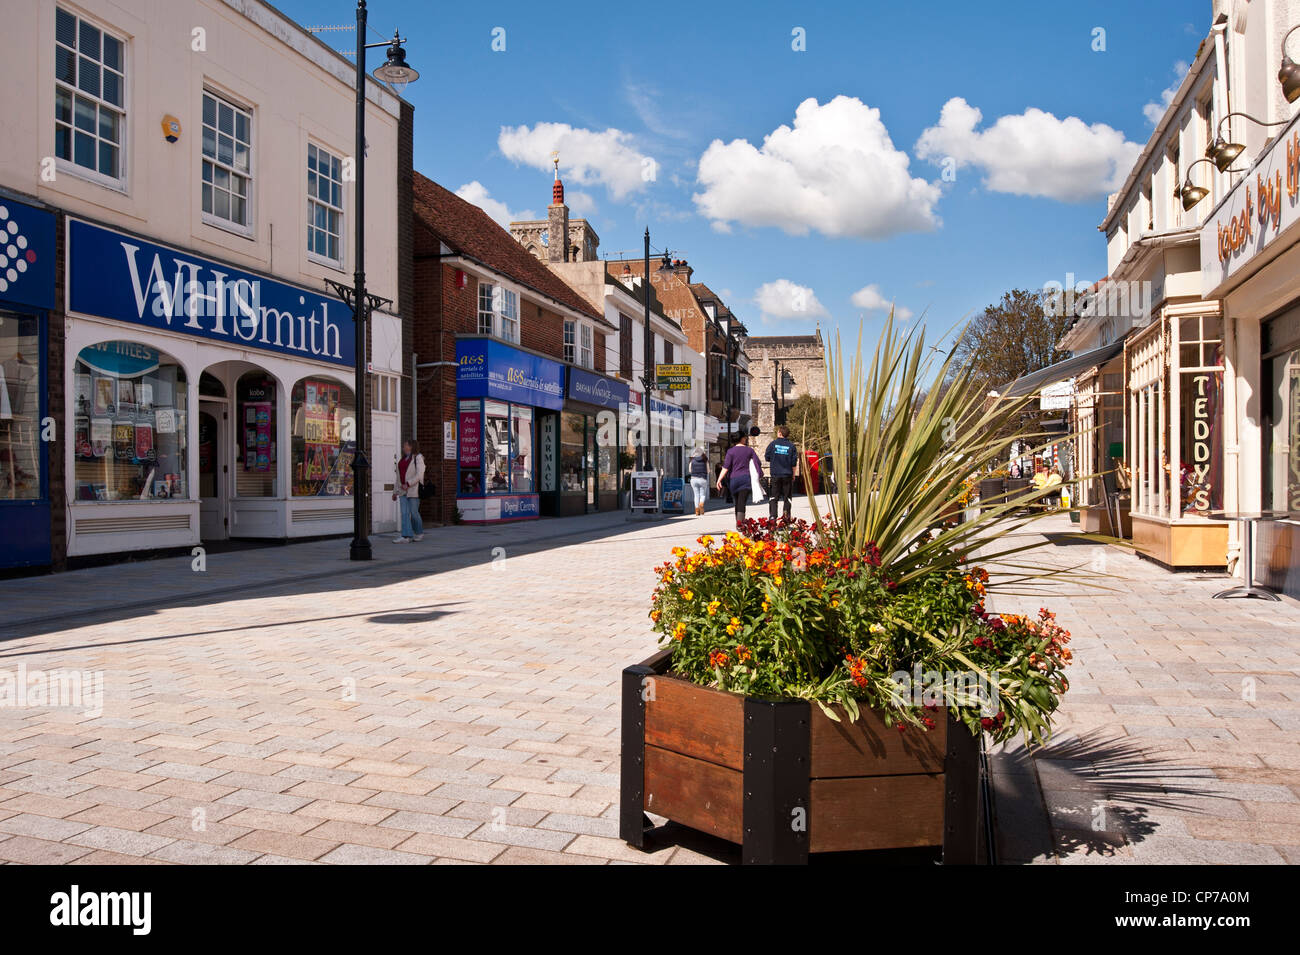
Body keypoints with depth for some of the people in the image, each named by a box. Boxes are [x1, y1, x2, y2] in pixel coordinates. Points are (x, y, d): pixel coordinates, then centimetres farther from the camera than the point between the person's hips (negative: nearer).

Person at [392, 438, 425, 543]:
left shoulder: (418, 458, -4)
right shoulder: (401, 459, 18)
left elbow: (419, 475, -12)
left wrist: (408, 484, -19)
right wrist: (395, 491, 18)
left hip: (413, 490, -6)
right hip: (402, 491, 6)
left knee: (414, 512, -1)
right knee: (404, 513, -3)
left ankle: (419, 533, 17)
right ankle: (406, 536, -7)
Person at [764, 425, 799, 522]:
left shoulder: (773, 444, -3)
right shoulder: (791, 445, -1)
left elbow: (767, 457, 4)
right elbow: (794, 463, 1)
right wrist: (793, 475, 11)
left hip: (775, 474, 0)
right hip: (787, 474, 0)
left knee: (774, 496, 5)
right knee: (787, 497, 8)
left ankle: (772, 516, -5)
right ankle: (787, 516, 2)